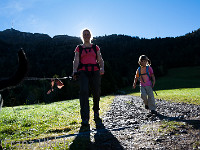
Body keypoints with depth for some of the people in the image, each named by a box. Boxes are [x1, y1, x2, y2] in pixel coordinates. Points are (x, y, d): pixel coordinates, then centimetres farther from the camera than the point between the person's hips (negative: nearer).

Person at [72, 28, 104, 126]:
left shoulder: (95, 47, 18)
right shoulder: (79, 48, 16)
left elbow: (100, 60, 11)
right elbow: (76, 60, 3)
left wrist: (102, 68, -11)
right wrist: (74, 71, -15)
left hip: (95, 71, 2)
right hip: (83, 72, -1)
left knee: (96, 92, 0)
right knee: (84, 91, -20)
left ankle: (96, 110, 31)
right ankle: (85, 118, -19)